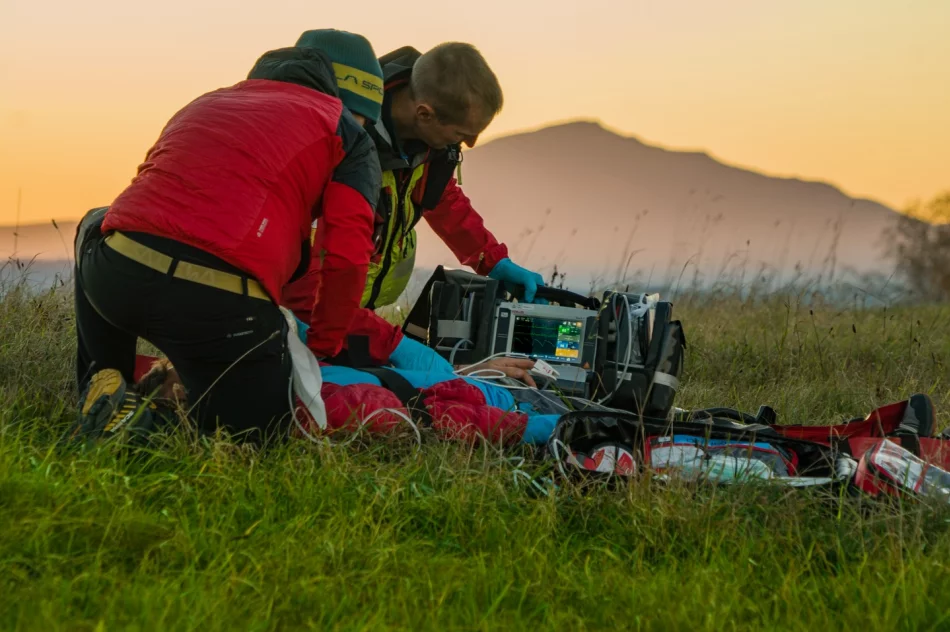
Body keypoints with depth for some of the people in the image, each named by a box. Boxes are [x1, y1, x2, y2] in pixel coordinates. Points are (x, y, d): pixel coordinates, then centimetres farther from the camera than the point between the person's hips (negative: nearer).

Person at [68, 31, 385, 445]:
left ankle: (102, 382, 22)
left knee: (95, 228, 40)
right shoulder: (348, 136, 16)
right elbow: (346, 259, 3)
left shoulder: (204, 104, 33)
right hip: (223, 303, -5)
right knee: (255, 430, 15)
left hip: (115, 273, 5)